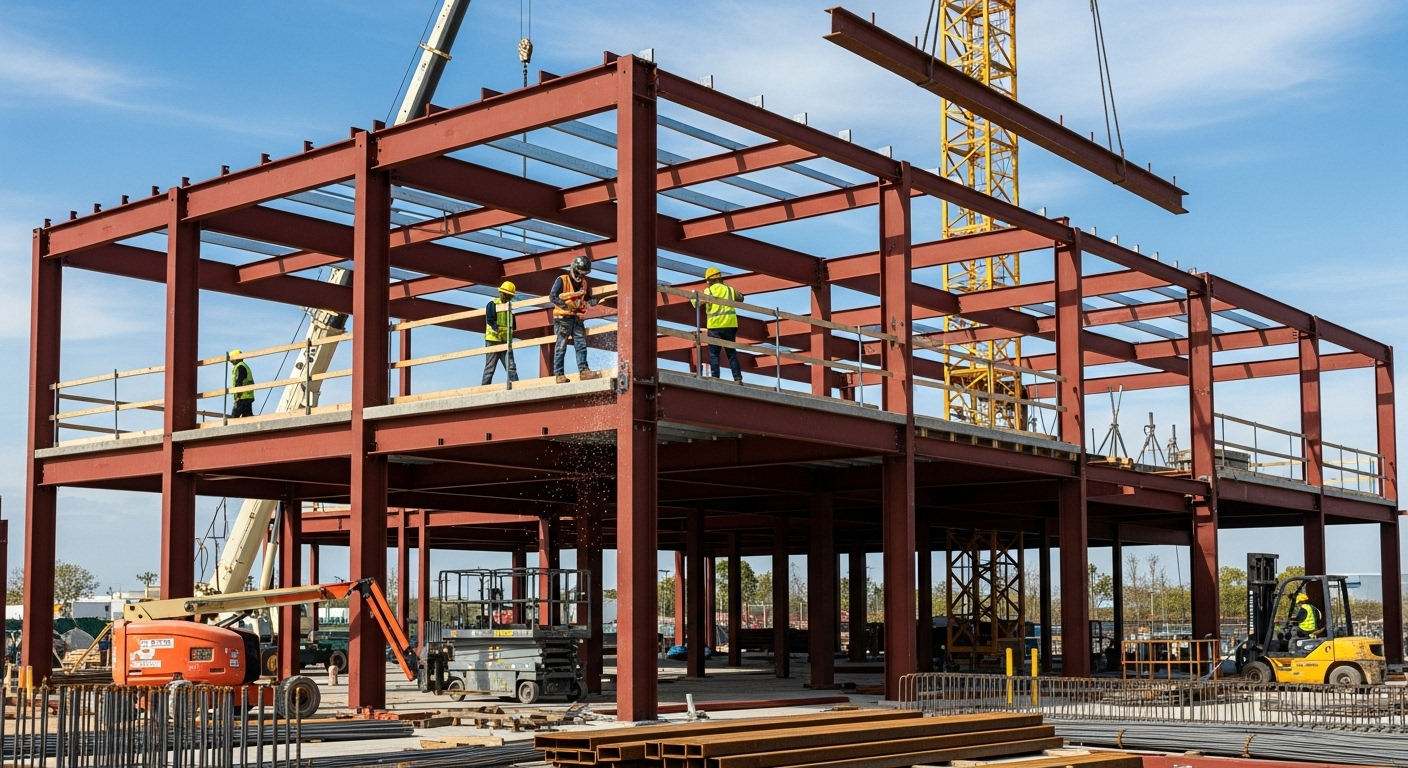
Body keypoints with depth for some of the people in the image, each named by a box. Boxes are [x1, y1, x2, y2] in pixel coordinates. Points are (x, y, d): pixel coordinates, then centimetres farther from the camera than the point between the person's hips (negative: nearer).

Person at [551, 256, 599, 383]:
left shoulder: (584, 283, 13)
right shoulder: (562, 280, -6)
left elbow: (587, 299, 26)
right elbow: (553, 297, -14)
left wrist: (586, 303, 3)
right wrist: (566, 306, -24)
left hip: (577, 318, 6)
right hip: (563, 318, -6)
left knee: (581, 344, -2)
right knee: (561, 346, -4)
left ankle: (583, 370, -3)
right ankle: (559, 374, -2)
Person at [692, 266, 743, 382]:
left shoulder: (709, 291, -2)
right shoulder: (730, 289, 12)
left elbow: (698, 303, -10)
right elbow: (740, 298, 28)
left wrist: (692, 296, 10)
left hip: (715, 326, -4)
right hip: (730, 325, 4)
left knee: (714, 354, 2)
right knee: (732, 353, 8)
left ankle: (715, 377, -7)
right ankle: (738, 378, 1)